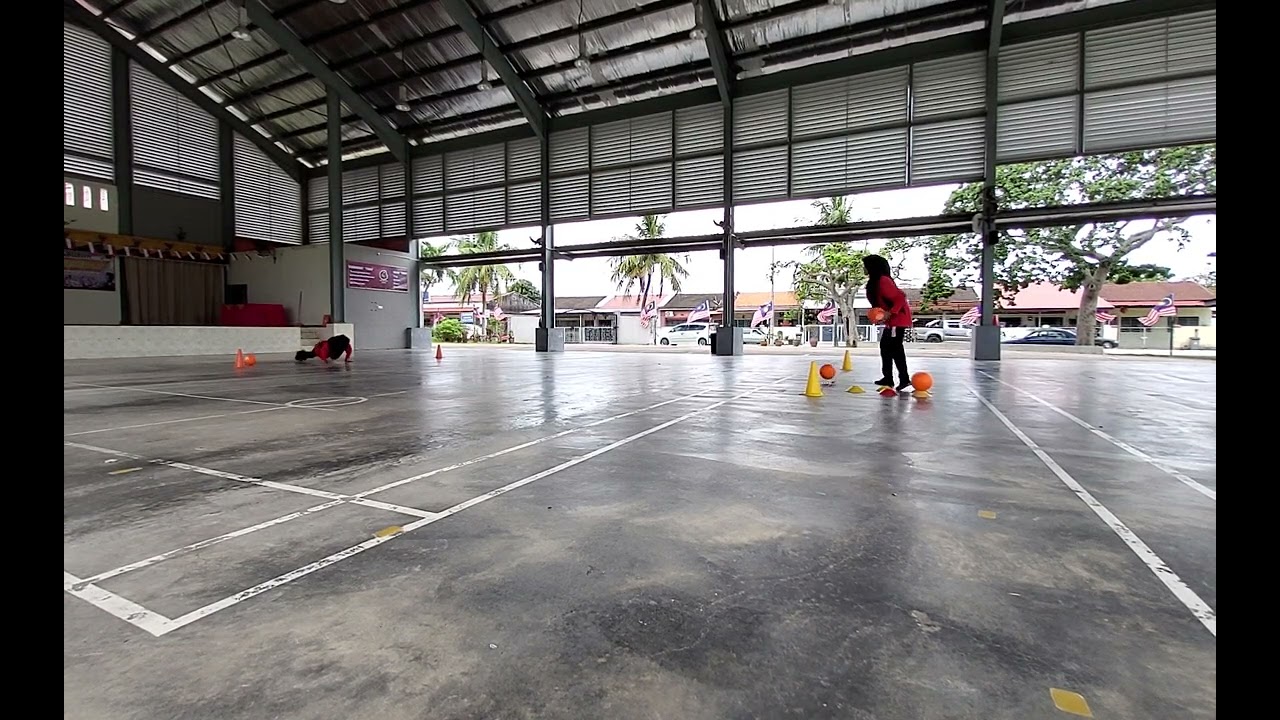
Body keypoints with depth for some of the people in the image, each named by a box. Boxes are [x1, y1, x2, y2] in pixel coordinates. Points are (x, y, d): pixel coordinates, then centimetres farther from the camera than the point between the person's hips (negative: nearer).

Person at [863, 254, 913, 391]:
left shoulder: (883, 281, -21)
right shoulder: (875, 282, 11)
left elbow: (900, 297, -24)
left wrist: (890, 313, -26)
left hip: (899, 317, -11)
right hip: (892, 318, 11)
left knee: (895, 347, -11)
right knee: (885, 345, 12)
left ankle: (904, 379, -8)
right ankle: (888, 378, 16)